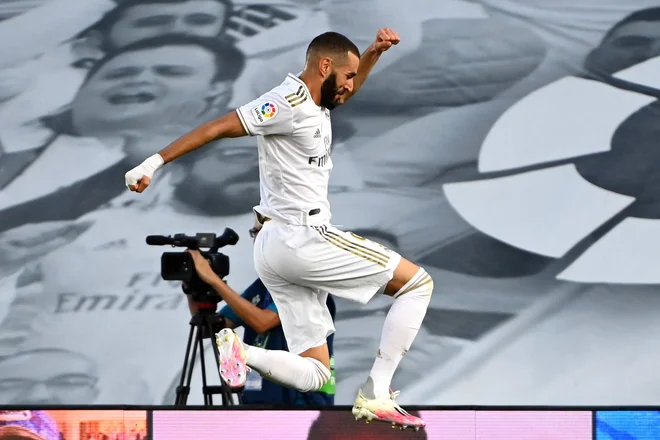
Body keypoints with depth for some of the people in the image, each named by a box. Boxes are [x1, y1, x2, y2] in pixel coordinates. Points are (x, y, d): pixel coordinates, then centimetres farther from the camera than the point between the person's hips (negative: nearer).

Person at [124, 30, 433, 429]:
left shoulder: (313, 102, 15)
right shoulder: (289, 103, -13)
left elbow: (348, 89, 37)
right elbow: (217, 128, -16)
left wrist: (375, 52, 19)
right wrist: (156, 163, -19)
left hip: (283, 247, 10)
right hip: (302, 239, -10)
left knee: (312, 375, 7)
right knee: (418, 283, 0)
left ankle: (237, 350, -11)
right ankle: (376, 396, -7)